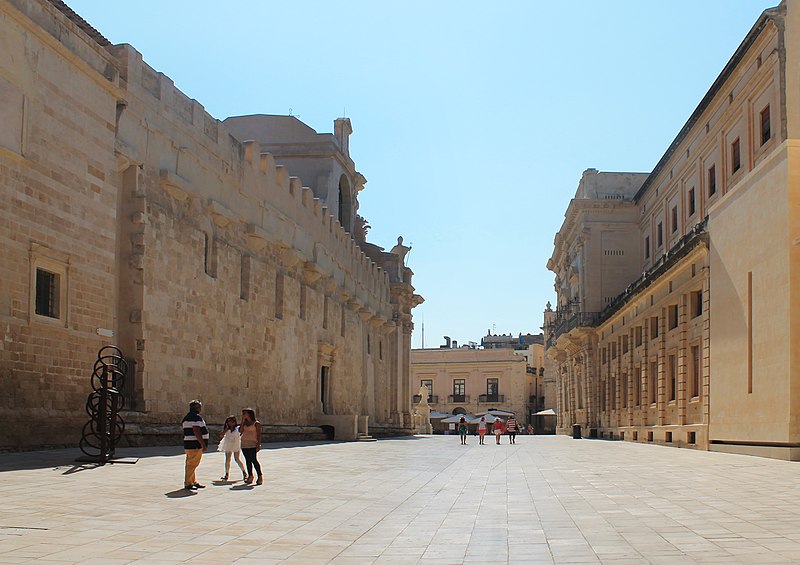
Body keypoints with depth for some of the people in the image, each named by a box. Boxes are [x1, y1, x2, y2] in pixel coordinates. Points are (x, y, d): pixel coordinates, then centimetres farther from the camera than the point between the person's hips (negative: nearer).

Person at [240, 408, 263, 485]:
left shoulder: (256, 423, -3)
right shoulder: (245, 423, 14)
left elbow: (258, 434, -6)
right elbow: (241, 430, 2)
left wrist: (258, 445, -14)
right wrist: (243, 420, 2)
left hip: (252, 444, -6)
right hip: (244, 443, 6)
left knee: (254, 460, -13)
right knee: (248, 460, 7)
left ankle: (260, 476, -8)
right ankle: (250, 476, 12)